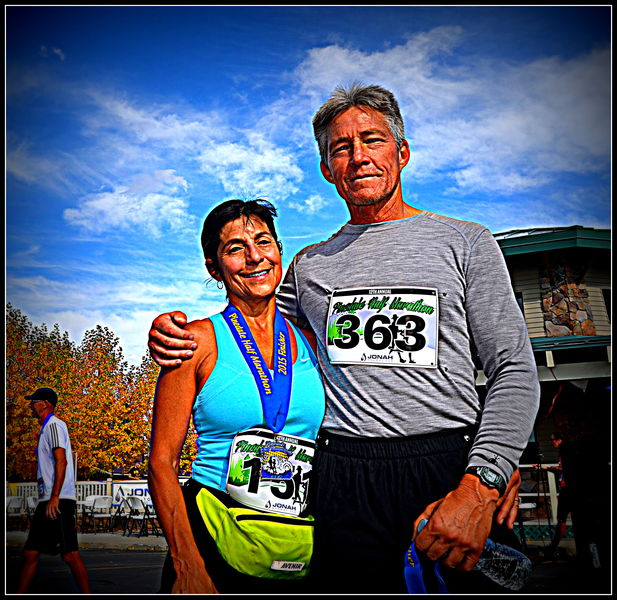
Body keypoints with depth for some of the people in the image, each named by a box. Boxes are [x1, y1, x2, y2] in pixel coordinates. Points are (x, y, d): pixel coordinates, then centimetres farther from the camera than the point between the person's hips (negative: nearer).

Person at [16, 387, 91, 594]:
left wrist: (54, 497, -23)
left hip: (58, 501, -10)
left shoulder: (54, 425, -8)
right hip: (47, 500, 10)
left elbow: (61, 461, -18)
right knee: (30, 552, 12)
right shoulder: (46, 428, 22)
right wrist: (48, 499, 19)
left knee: (69, 553, -9)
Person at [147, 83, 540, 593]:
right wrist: (173, 334, 6)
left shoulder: (464, 241, 5)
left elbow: (515, 371, -1)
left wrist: (479, 486, -15)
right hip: (346, 487, 2)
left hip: (455, 469, -1)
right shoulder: (309, 265, 14)